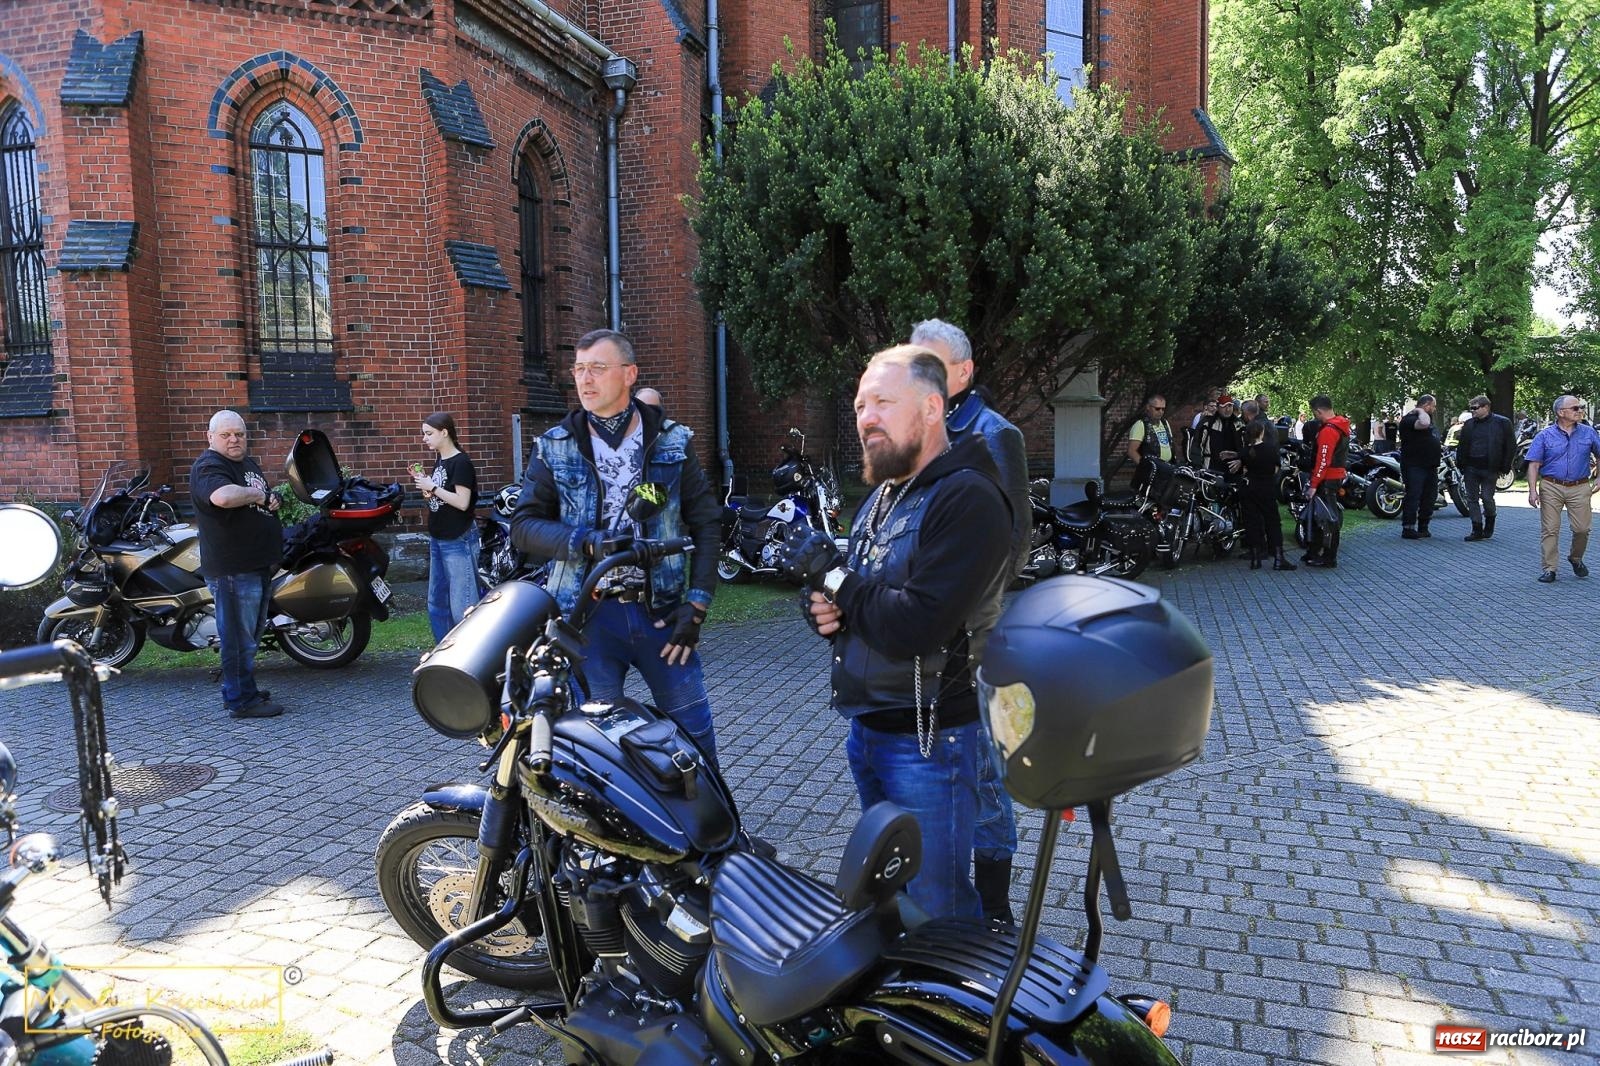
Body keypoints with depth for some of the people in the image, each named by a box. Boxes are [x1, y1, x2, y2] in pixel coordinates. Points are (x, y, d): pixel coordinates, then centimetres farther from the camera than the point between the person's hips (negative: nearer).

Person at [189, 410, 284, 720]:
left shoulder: (249, 464, 17)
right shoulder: (208, 467, -14)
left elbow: (264, 499, 31)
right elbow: (223, 496, -37)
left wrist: (271, 500, 7)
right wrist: (255, 494, -18)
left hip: (258, 565, 10)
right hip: (233, 569, -10)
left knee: (249, 634, 19)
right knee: (240, 637, -3)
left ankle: (238, 690, 31)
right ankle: (242, 700, 5)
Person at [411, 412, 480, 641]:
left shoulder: (461, 463, -12)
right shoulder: (439, 461, 13)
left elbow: (462, 502, -20)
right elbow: (436, 499, 16)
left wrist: (432, 486, -16)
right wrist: (422, 482, 1)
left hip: (458, 541, -9)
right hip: (438, 540, 9)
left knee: (461, 604, -8)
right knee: (436, 602, 13)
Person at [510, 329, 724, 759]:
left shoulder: (672, 442, 5)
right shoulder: (555, 448, 5)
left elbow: (706, 522, 3)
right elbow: (524, 525, 1)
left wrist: (696, 606, -5)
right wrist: (588, 543, -18)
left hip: (662, 610, 0)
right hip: (589, 616, 0)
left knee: (695, 734, 5)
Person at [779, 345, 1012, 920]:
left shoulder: (968, 499, -20)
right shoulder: (883, 494, 12)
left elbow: (914, 628, -29)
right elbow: (864, 600, 17)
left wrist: (833, 575, -17)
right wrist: (824, 608, -7)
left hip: (926, 740, -9)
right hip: (866, 726, 9)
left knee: (936, 907, 3)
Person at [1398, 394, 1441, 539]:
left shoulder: (1428, 419, 21)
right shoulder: (1409, 419, -13)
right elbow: (1424, 423, -35)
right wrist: (1420, 411, -17)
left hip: (1429, 466, 10)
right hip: (1414, 466, -10)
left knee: (1429, 498, 11)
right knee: (1413, 496, -9)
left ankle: (1423, 527, 19)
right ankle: (1408, 529, -7)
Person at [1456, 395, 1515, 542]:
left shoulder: (1502, 423, -2)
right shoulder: (1469, 424, 11)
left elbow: (1511, 447, 0)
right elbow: (1461, 446, 16)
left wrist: (1504, 468, -5)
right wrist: (1461, 466, 8)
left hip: (1489, 469, -4)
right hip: (1471, 468, 5)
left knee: (1487, 498, -4)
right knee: (1472, 499, 3)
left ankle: (1489, 525, 21)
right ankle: (1477, 530, 9)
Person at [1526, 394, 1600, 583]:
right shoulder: (1545, 435, 0)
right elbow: (1534, 464, -2)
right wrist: (1532, 490, -11)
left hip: (1580, 488, 2)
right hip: (1551, 487, -2)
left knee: (1582, 528, 0)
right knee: (1550, 530, -1)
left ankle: (1575, 558, 28)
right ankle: (1549, 568, 5)